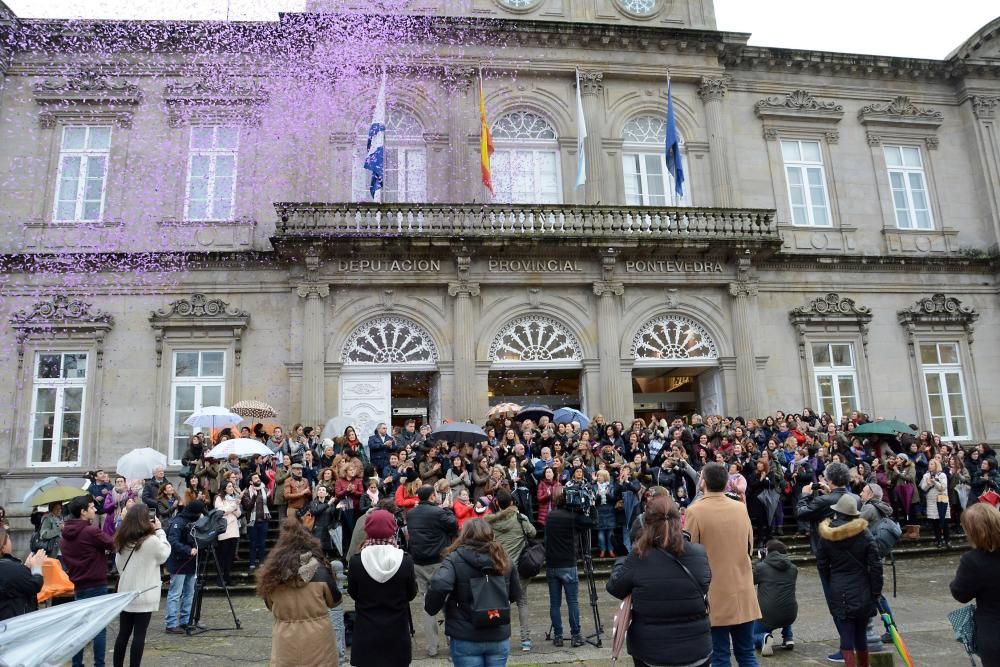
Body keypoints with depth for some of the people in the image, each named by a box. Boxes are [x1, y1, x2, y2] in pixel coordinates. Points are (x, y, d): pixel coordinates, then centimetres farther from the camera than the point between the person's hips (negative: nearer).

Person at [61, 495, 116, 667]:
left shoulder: (65, 535, 8)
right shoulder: (91, 531, -18)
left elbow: (67, 560, 17)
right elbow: (115, 544, -11)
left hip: (78, 585, 7)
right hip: (96, 585, -7)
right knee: (100, 627, 0)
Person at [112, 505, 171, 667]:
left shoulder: (121, 541, 3)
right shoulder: (151, 540, -17)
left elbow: (118, 565, 14)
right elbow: (165, 553, 2)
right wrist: (159, 530, 2)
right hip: (144, 595, -6)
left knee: (123, 633, 13)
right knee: (139, 635, 1)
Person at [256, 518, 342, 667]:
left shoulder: (272, 573, -9)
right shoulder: (320, 571, -15)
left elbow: (270, 606, 7)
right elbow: (335, 601, 0)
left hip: (285, 641, 2)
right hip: (317, 638, -1)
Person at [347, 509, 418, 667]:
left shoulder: (356, 560, -16)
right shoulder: (405, 560, -16)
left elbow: (353, 594, -1)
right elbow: (411, 594, -3)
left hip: (366, 631, 0)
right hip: (396, 630, 0)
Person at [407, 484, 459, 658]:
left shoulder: (410, 514, 4)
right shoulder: (438, 512, -16)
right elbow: (454, 526, -8)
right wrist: (448, 510, 8)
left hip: (418, 563, 5)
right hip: (438, 562, -5)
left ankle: (431, 647, 14)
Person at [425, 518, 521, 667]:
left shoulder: (454, 559, -10)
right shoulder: (503, 560, 3)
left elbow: (439, 586, -26)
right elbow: (515, 595, 11)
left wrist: (431, 608, -8)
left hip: (465, 639, -3)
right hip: (499, 638, 3)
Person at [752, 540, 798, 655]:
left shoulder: (761, 567, -8)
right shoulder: (793, 569, 5)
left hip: (767, 616, -4)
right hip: (790, 616, 4)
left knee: (752, 637, 23)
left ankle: (764, 637, -11)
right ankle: (788, 638, 21)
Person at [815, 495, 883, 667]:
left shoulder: (826, 536, -5)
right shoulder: (864, 534, -6)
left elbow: (822, 566, 0)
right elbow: (876, 566, -6)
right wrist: (876, 593, 1)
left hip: (838, 594, -2)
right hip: (862, 594, 2)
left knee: (846, 639, 1)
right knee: (861, 636, 18)